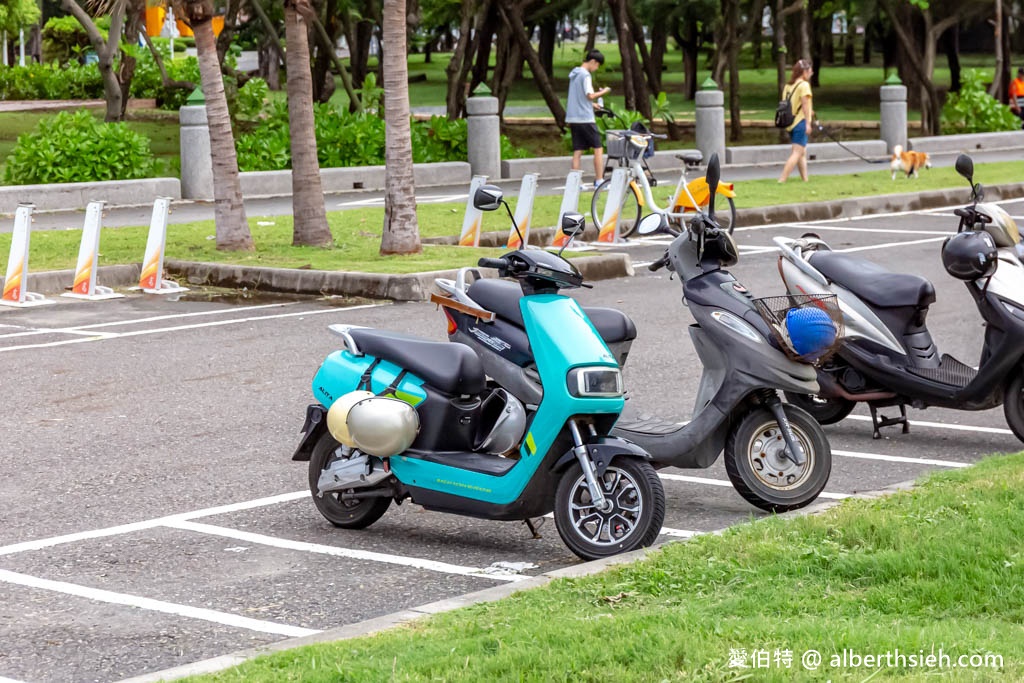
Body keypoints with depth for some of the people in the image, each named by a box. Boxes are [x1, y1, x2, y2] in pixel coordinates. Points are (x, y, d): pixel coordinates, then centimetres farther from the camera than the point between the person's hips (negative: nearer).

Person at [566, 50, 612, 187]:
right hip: (585, 118, -8)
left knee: (577, 151, 6)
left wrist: (591, 104, 22)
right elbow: (590, 95, -21)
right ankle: (599, 180, -1)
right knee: (598, 148, 1)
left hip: (573, 118, 8)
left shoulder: (574, 74, 17)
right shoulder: (585, 75, -11)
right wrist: (604, 92, -7)